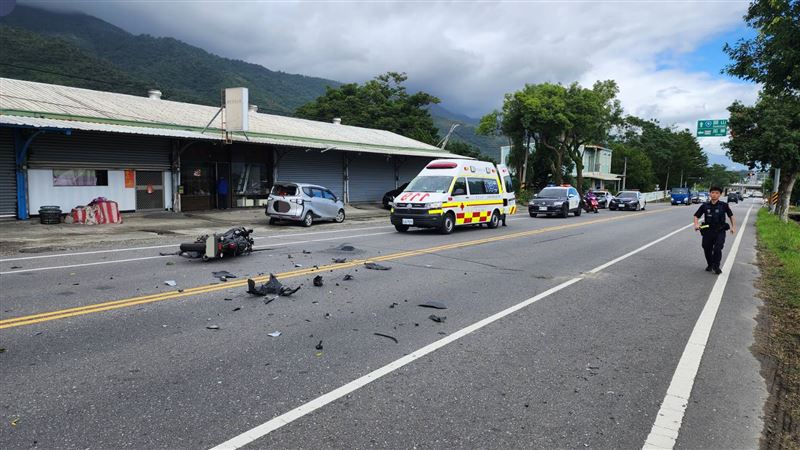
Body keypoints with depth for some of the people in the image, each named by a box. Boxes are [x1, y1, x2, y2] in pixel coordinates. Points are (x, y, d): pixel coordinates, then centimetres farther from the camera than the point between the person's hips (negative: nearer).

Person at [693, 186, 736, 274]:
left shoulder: (724, 205, -3)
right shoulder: (705, 206, -1)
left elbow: (731, 216, 10)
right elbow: (696, 216, 4)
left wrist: (733, 227, 5)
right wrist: (696, 224, -13)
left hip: (720, 231, -2)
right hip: (707, 231, 2)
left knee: (717, 249, -14)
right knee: (707, 249, 9)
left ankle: (716, 266, 7)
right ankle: (709, 264, 33)